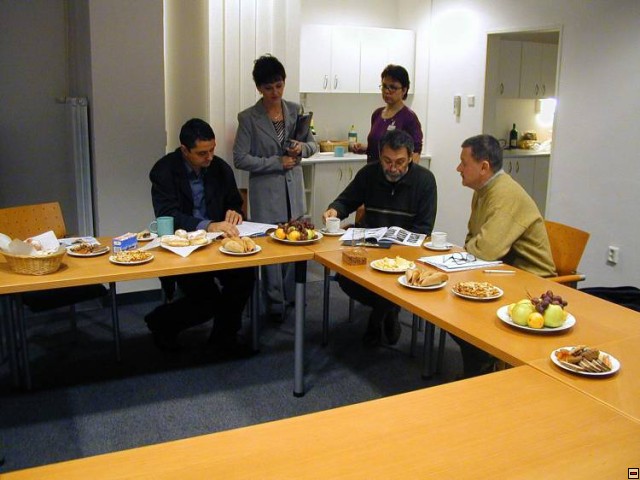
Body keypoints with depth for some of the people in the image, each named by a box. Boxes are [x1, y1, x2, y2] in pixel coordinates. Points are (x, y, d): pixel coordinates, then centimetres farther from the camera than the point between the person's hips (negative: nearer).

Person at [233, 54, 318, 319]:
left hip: (294, 189, 4)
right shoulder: (248, 118, -5)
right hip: (266, 193, -3)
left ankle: (291, 294, 24)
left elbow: (313, 144, 13)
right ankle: (275, 303, 14)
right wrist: (277, 162, -13)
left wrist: (302, 148, -10)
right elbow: (240, 159, -8)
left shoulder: (295, 110, 6)